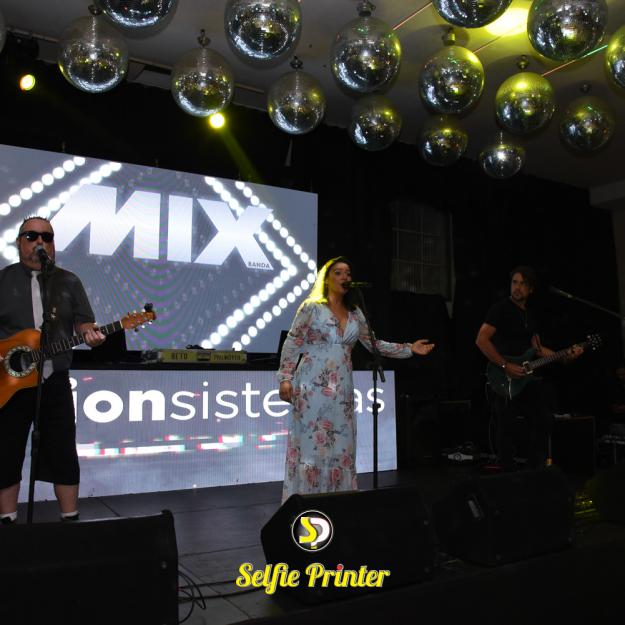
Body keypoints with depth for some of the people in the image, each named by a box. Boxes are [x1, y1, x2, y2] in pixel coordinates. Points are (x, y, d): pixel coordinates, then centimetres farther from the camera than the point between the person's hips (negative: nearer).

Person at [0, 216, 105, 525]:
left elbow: (83, 321, 9)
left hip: (54, 380, 1)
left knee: (63, 453, 4)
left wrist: (89, 334, -13)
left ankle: (71, 520, 15)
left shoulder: (69, 282, 9)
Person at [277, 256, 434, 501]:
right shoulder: (311, 307, -2)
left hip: (341, 389, 5)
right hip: (313, 386, -5)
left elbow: (374, 345, 17)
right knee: (311, 443, -4)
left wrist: (410, 348, 12)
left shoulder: (355, 313, 13)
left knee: (341, 445, 5)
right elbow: (292, 344, -4)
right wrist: (285, 378, -12)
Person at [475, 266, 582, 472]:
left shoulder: (530, 315, 15)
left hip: (527, 377, 8)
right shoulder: (500, 308, -9)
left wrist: (566, 356, 6)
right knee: (507, 427, -2)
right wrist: (505, 366, -22)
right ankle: (510, 474, 12)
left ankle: (534, 469, 23)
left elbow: (537, 348, 18)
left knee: (544, 421, 10)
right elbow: (481, 340, -18)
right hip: (504, 379, -8)